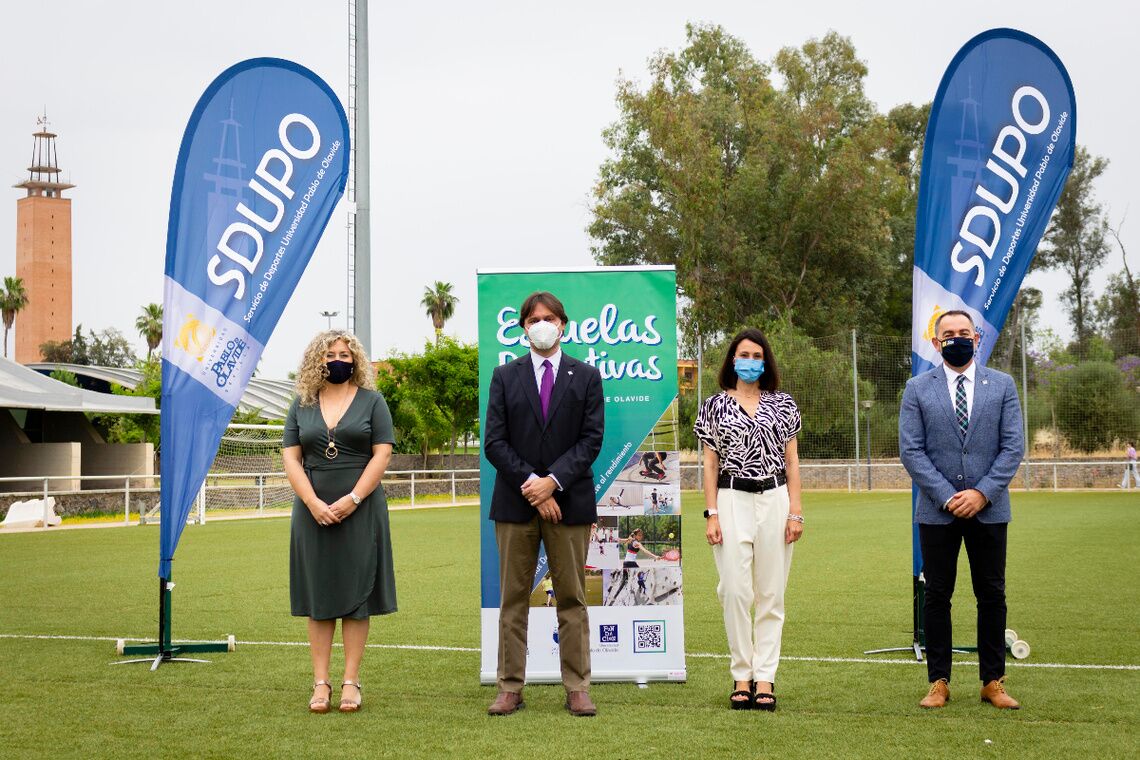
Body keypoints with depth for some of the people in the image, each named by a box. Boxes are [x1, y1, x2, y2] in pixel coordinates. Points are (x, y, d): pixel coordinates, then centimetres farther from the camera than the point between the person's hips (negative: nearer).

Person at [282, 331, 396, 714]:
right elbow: (290, 457, 4)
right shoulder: (302, 406, 10)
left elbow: (382, 455, -3)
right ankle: (320, 682, 5)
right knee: (318, 595, 2)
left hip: (360, 510, -2)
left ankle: (351, 681, 2)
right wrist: (314, 503, -10)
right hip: (314, 512, 2)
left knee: (356, 594, -1)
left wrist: (352, 500, -13)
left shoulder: (371, 402, 4)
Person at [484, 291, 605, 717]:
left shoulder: (586, 377, 7)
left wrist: (553, 481, -14)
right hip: (515, 503, 1)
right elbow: (494, 442, 0)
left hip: (569, 502, -1)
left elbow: (591, 439, -2)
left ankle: (577, 689, 6)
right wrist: (531, 487, -11)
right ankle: (510, 688, 7)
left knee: (572, 598, 3)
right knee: (513, 599, 3)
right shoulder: (504, 377, 8)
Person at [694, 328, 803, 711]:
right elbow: (710, 464, 7)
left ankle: (765, 678, 4)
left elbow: (792, 460, 11)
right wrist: (711, 515, -2)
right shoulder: (715, 405, 8)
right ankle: (742, 676, 4)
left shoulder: (782, 404, 11)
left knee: (771, 593, 1)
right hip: (732, 500, -1)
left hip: (775, 499, 1)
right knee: (735, 591, -5)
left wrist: (796, 511, 2)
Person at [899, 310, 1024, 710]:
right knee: (937, 597, 3)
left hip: (989, 509, 1)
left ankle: (993, 682, 12)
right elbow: (911, 451, -3)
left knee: (992, 595, 5)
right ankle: (938, 682, 10)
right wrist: (947, 497, -11)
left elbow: (1013, 447, 0)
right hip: (937, 511, -1)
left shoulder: (1002, 385, 5)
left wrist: (982, 493, -11)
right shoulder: (917, 389, 3)